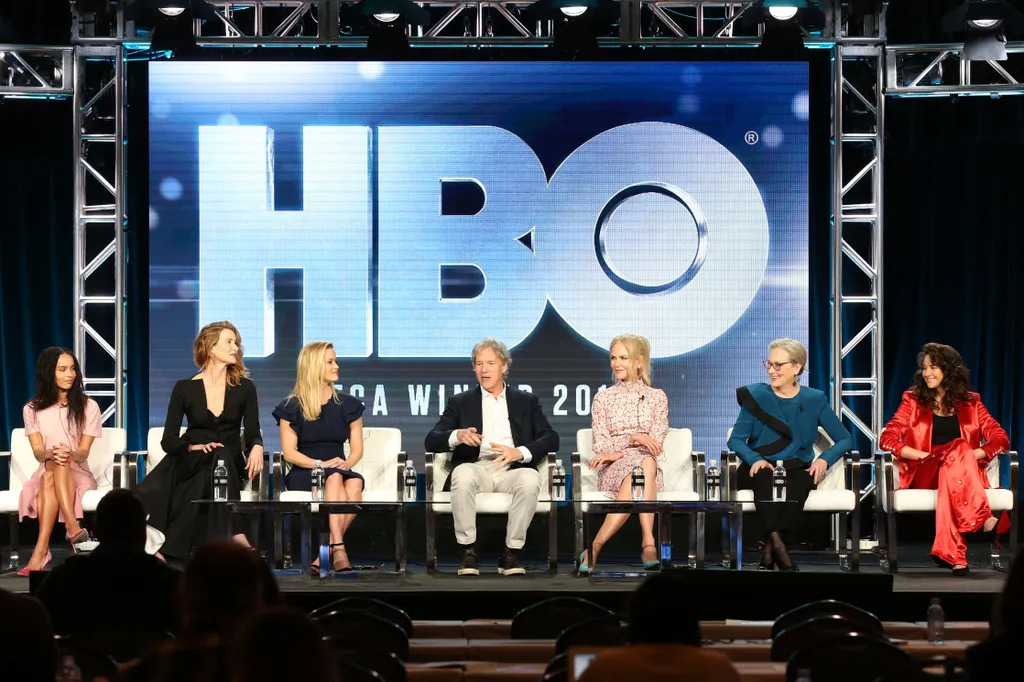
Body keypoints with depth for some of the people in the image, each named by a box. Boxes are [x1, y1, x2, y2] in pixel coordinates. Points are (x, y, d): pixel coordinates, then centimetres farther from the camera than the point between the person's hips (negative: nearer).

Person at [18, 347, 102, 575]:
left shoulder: (88, 407, 5)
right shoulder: (33, 409, 8)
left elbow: (84, 452, -4)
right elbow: (37, 452, -3)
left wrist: (71, 455, -29)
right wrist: (50, 454, -29)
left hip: (78, 475, -1)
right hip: (45, 475, 1)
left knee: (54, 472, -36)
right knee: (52, 465, -36)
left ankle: (41, 550, -52)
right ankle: (73, 527, -55)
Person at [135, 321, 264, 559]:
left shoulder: (244, 388, 8)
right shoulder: (185, 389, 4)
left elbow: (252, 432, -1)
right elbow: (168, 441, 0)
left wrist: (256, 448, -25)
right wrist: (193, 447, -21)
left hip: (231, 464, 1)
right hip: (192, 465, -1)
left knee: (221, 457, -36)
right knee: (215, 457, -36)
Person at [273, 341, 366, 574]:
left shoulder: (347, 405, 12)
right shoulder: (292, 407, 4)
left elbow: (357, 449, 10)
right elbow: (289, 452, -2)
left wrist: (346, 464, -13)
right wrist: (321, 464, -18)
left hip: (339, 470, 3)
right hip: (303, 474, -3)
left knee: (354, 484, -34)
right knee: (334, 478, -37)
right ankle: (338, 549, -47)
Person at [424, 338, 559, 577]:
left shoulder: (527, 401, 20)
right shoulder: (460, 402, 19)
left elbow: (551, 439, 9)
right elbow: (431, 441, 9)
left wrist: (520, 452, -12)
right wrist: (457, 436, -15)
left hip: (512, 470, 0)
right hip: (476, 468, 0)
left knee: (531, 479, -35)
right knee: (463, 474, -36)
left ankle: (510, 553, -25)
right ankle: (468, 552, -26)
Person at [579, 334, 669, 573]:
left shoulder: (657, 397, 15)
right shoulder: (603, 398, 16)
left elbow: (656, 444, 3)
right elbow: (601, 445, 5)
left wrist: (619, 452, -10)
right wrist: (634, 438, -12)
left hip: (648, 464, 1)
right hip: (612, 471, -1)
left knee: (647, 464, -38)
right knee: (643, 464, -37)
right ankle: (648, 543, -45)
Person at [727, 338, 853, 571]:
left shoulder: (814, 400, 7)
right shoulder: (756, 395, 6)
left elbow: (844, 439, 8)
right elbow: (736, 440, 2)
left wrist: (825, 459, -13)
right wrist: (755, 459, -19)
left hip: (796, 467, 0)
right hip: (760, 468, 0)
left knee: (796, 482, -37)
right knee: (765, 480, -37)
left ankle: (770, 550, -39)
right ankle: (778, 546, -50)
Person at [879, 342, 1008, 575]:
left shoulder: (970, 403, 14)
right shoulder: (913, 400, 11)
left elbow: (1000, 439, 7)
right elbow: (887, 439, 0)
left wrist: (972, 455, -12)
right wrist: (925, 456, -13)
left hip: (966, 472, 1)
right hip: (925, 473, -1)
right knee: (956, 448, -34)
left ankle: (952, 553, -47)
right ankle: (983, 520, -47)